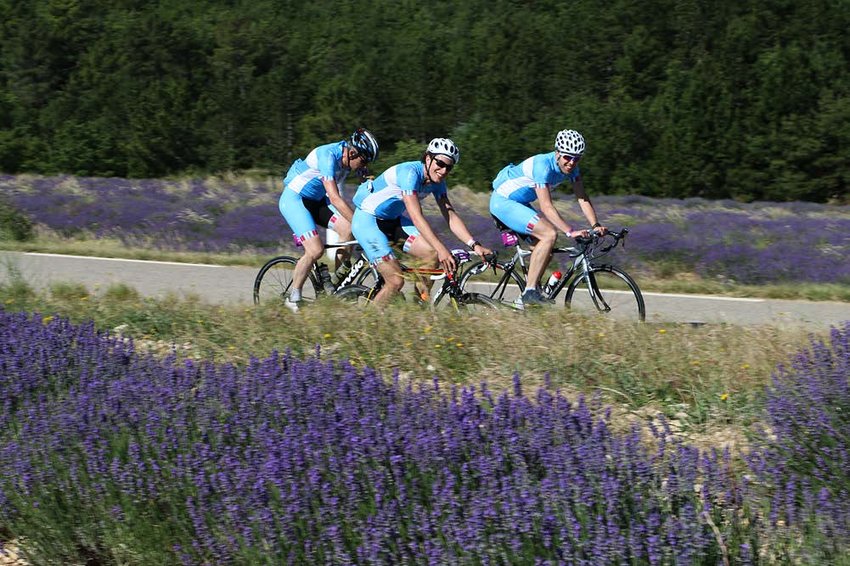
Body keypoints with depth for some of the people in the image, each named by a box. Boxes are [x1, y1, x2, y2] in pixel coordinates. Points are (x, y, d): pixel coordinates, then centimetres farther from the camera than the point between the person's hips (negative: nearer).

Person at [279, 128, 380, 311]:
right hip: (293, 199, -8)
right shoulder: (328, 156, -29)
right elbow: (334, 198, -34)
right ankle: (293, 299, -7)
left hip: (316, 200, 8)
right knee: (316, 250, -22)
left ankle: (333, 285, -1)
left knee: (348, 229, -13)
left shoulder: (348, 158, -4)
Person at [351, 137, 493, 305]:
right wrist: (442, 249, -43)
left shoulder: (437, 182, -5)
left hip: (393, 220, 8)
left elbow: (451, 216, -6)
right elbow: (416, 217, -36)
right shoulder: (409, 172, -29)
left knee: (433, 255, -12)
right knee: (396, 281, -17)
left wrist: (474, 245, -20)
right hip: (367, 220, -8)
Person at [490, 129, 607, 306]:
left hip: (519, 203, 9)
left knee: (547, 248, 4)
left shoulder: (571, 167, -5)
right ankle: (529, 292, -23)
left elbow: (583, 198, -7)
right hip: (503, 201, -9)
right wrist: (570, 231, -39)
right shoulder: (543, 165, -29)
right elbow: (546, 206, -33)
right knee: (550, 234, -22)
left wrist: (595, 225, -22)